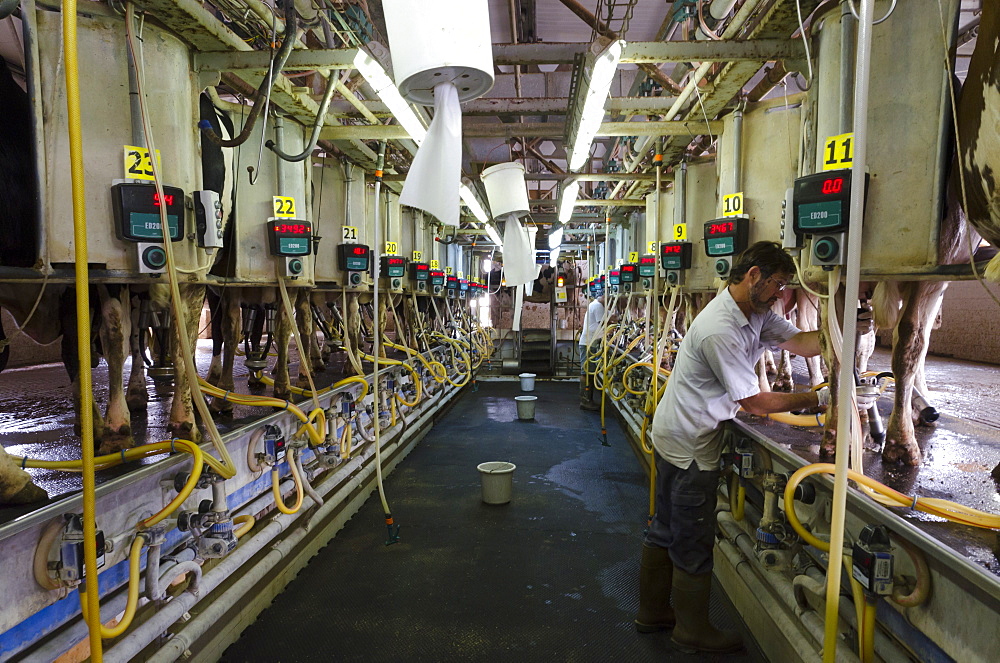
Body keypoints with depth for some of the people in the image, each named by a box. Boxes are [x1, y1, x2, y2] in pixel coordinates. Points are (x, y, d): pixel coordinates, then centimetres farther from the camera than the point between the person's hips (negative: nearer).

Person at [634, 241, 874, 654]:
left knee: (666, 530, 20)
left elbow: (799, 342, 0)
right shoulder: (720, 330, -27)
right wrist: (817, 400, -13)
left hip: (673, 435, 10)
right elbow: (754, 402, -22)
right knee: (693, 542, 6)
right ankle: (693, 631, 26)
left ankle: (652, 613, 36)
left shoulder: (755, 313, 5)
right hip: (690, 444, -10)